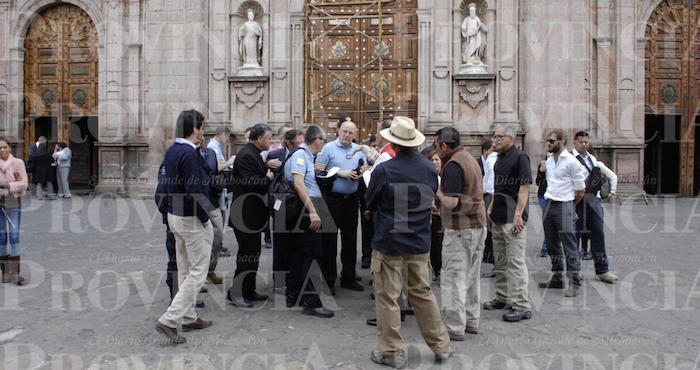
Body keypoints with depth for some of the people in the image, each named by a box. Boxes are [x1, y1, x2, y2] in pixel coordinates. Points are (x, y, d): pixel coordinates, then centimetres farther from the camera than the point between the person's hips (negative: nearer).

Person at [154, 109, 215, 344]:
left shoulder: (171, 151, 8)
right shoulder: (189, 154, -20)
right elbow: (194, 191, -25)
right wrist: (205, 219, -16)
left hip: (174, 215, 10)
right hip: (192, 219, -10)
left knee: (185, 269, 16)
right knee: (197, 272, -1)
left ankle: (189, 317, 27)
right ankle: (169, 320, -2)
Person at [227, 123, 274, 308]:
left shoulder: (253, 153, 14)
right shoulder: (246, 155, -19)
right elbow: (250, 184, -28)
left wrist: (267, 169, 3)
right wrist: (268, 178, -14)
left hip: (252, 213, 11)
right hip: (246, 214, -11)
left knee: (252, 253, 16)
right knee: (248, 254, -3)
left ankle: (248, 291, 26)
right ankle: (235, 293, 7)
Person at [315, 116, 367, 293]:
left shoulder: (359, 150, 9)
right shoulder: (328, 148, -4)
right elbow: (318, 171, -11)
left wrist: (362, 174, -8)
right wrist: (340, 173, -16)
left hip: (352, 199, 5)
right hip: (332, 198, -4)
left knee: (350, 238, 12)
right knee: (329, 239, 2)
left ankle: (349, 278, 24)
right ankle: (328, 280, 13)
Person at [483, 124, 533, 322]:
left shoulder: (520, 157, -10)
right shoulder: (499, 159, 16)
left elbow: (525, 187, -17)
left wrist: (518, 215, -22)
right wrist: (491, 208, 17)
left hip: (512, 218, -9)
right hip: (498, 217, 9)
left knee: (515, 261, -7)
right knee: (500, 260, 14)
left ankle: (522, 305, 0)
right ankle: (503, 298, 26)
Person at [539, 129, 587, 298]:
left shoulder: (571, 162, -9)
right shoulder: (549, 161, 13)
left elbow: (580, 190, -6)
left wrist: (568, 206, 4)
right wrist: (551, 201, 16)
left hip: (564, 207, -8)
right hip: (549, 205, 8)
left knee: (570, 247, -4)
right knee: (552, 246, 14)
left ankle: (574, 284, 2)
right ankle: (557, 278, 25)